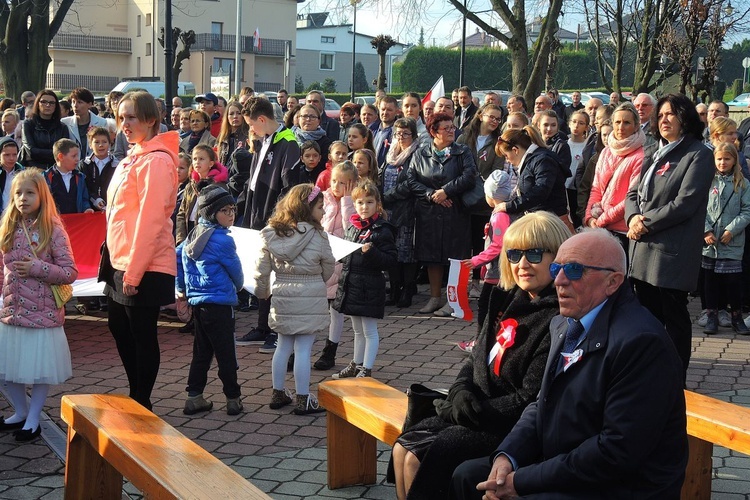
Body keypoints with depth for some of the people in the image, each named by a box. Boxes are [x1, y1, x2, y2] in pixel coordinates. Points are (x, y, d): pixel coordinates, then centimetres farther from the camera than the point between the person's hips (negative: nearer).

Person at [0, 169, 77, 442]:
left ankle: (32, 419, 22)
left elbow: (70, 272, -11)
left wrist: (38, 268, -21)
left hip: (42, 313, -5)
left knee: (40, 368, 5)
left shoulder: (53, 230, -9)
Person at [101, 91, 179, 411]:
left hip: (144, 267, -10)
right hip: (121, 262, 10)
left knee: (142, 336, 2)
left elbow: (150, 219, -21)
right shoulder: (133, 157, 13)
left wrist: (134, 272, -21)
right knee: (120, 329, 18)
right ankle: (135, 398, 32)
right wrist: (121, 264, 15)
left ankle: (142, 404, 15)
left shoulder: (156, 160, -16)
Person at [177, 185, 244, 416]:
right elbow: (236, 271, -4)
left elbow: (177, 256, 17)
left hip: (197, 302, 8)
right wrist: (237, 287, 18)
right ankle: (233, 399, 8)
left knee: (201, 351, 14)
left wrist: (180, 288, 24)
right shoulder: (223, 240, -15)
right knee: (225, 353, 1)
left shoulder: (194, 235, 8)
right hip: (218, 304, -8)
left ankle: (194, 397, 16)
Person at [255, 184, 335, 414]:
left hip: (282, 297, 5)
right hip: (310, 298, -5)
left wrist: (262, 291, 21)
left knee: (283, 346, 16)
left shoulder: (271, 234, 0)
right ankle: (303, 399, 6)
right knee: (303, 349, 0)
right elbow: (328, 268, 2)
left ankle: (278, 394, 24)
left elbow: (262, 269, 4)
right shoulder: (317, 236, -11)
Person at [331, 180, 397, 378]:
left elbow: (390, 260, -17)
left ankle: (366, 369, 10)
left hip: (370, 287, -8)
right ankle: (356, 364, 31)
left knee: (369, 330, 2)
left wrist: (371, 252, -29)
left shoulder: (382, 231, -13)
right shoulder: (352, 227, 9)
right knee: (358, 330, 20)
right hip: (350, 284, 8)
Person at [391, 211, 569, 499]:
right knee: (403, 448, -5)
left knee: (418, 459, -19)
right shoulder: (509, 300, 9)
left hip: (510, 428, -8)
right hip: (475, 411, 8)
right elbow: (476, 359, 15)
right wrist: (462, 394, -5)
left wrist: (472, 411, -13)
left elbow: (530, 400, -19)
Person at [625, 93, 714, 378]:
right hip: (644, 249, 8)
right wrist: (633, 217, -6)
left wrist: (647, 224, -13)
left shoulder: (698, 155, -6)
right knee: (647, 315, 13)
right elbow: (633, 193, 15)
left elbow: (685, 203, -15)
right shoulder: (658, 155, 20)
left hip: (673, 252, -8)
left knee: (674, 318, -1)